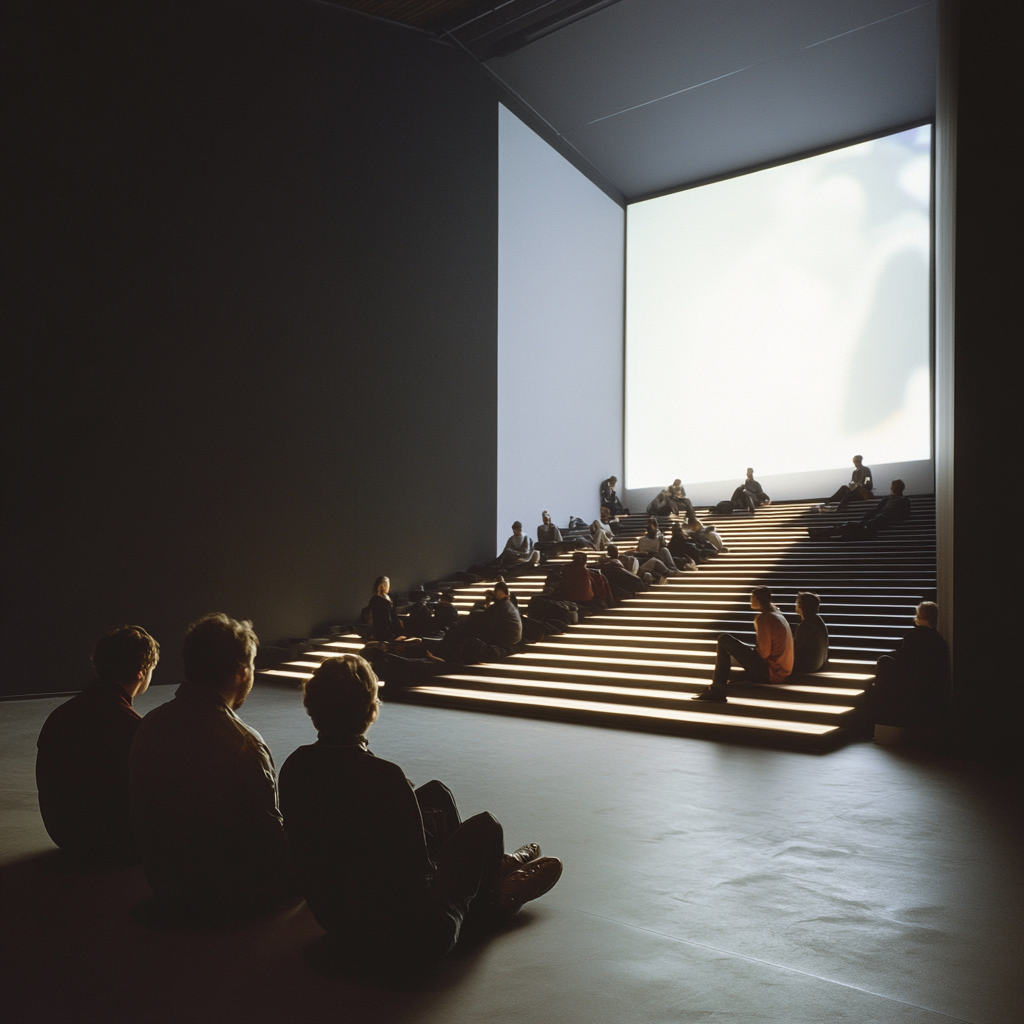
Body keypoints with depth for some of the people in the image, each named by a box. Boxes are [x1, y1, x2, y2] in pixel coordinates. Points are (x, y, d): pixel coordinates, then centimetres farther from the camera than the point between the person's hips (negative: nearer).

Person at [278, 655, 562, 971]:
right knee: (486, 826, 16)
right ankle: (489, 900, 49)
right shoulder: (384, 778, -29)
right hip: (402, 941, -7)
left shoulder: (294, 767, -8)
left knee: (436, 794, 20)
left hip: (335, 926, 7)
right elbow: (419, 880, -22)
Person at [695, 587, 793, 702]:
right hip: (781, 672, 10)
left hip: (768, 672, -10)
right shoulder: (777, 615, 14)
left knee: (724, 640, -9)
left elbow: (764, 652, -19)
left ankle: (717, 690, -9)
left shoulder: (763, 618, -16)